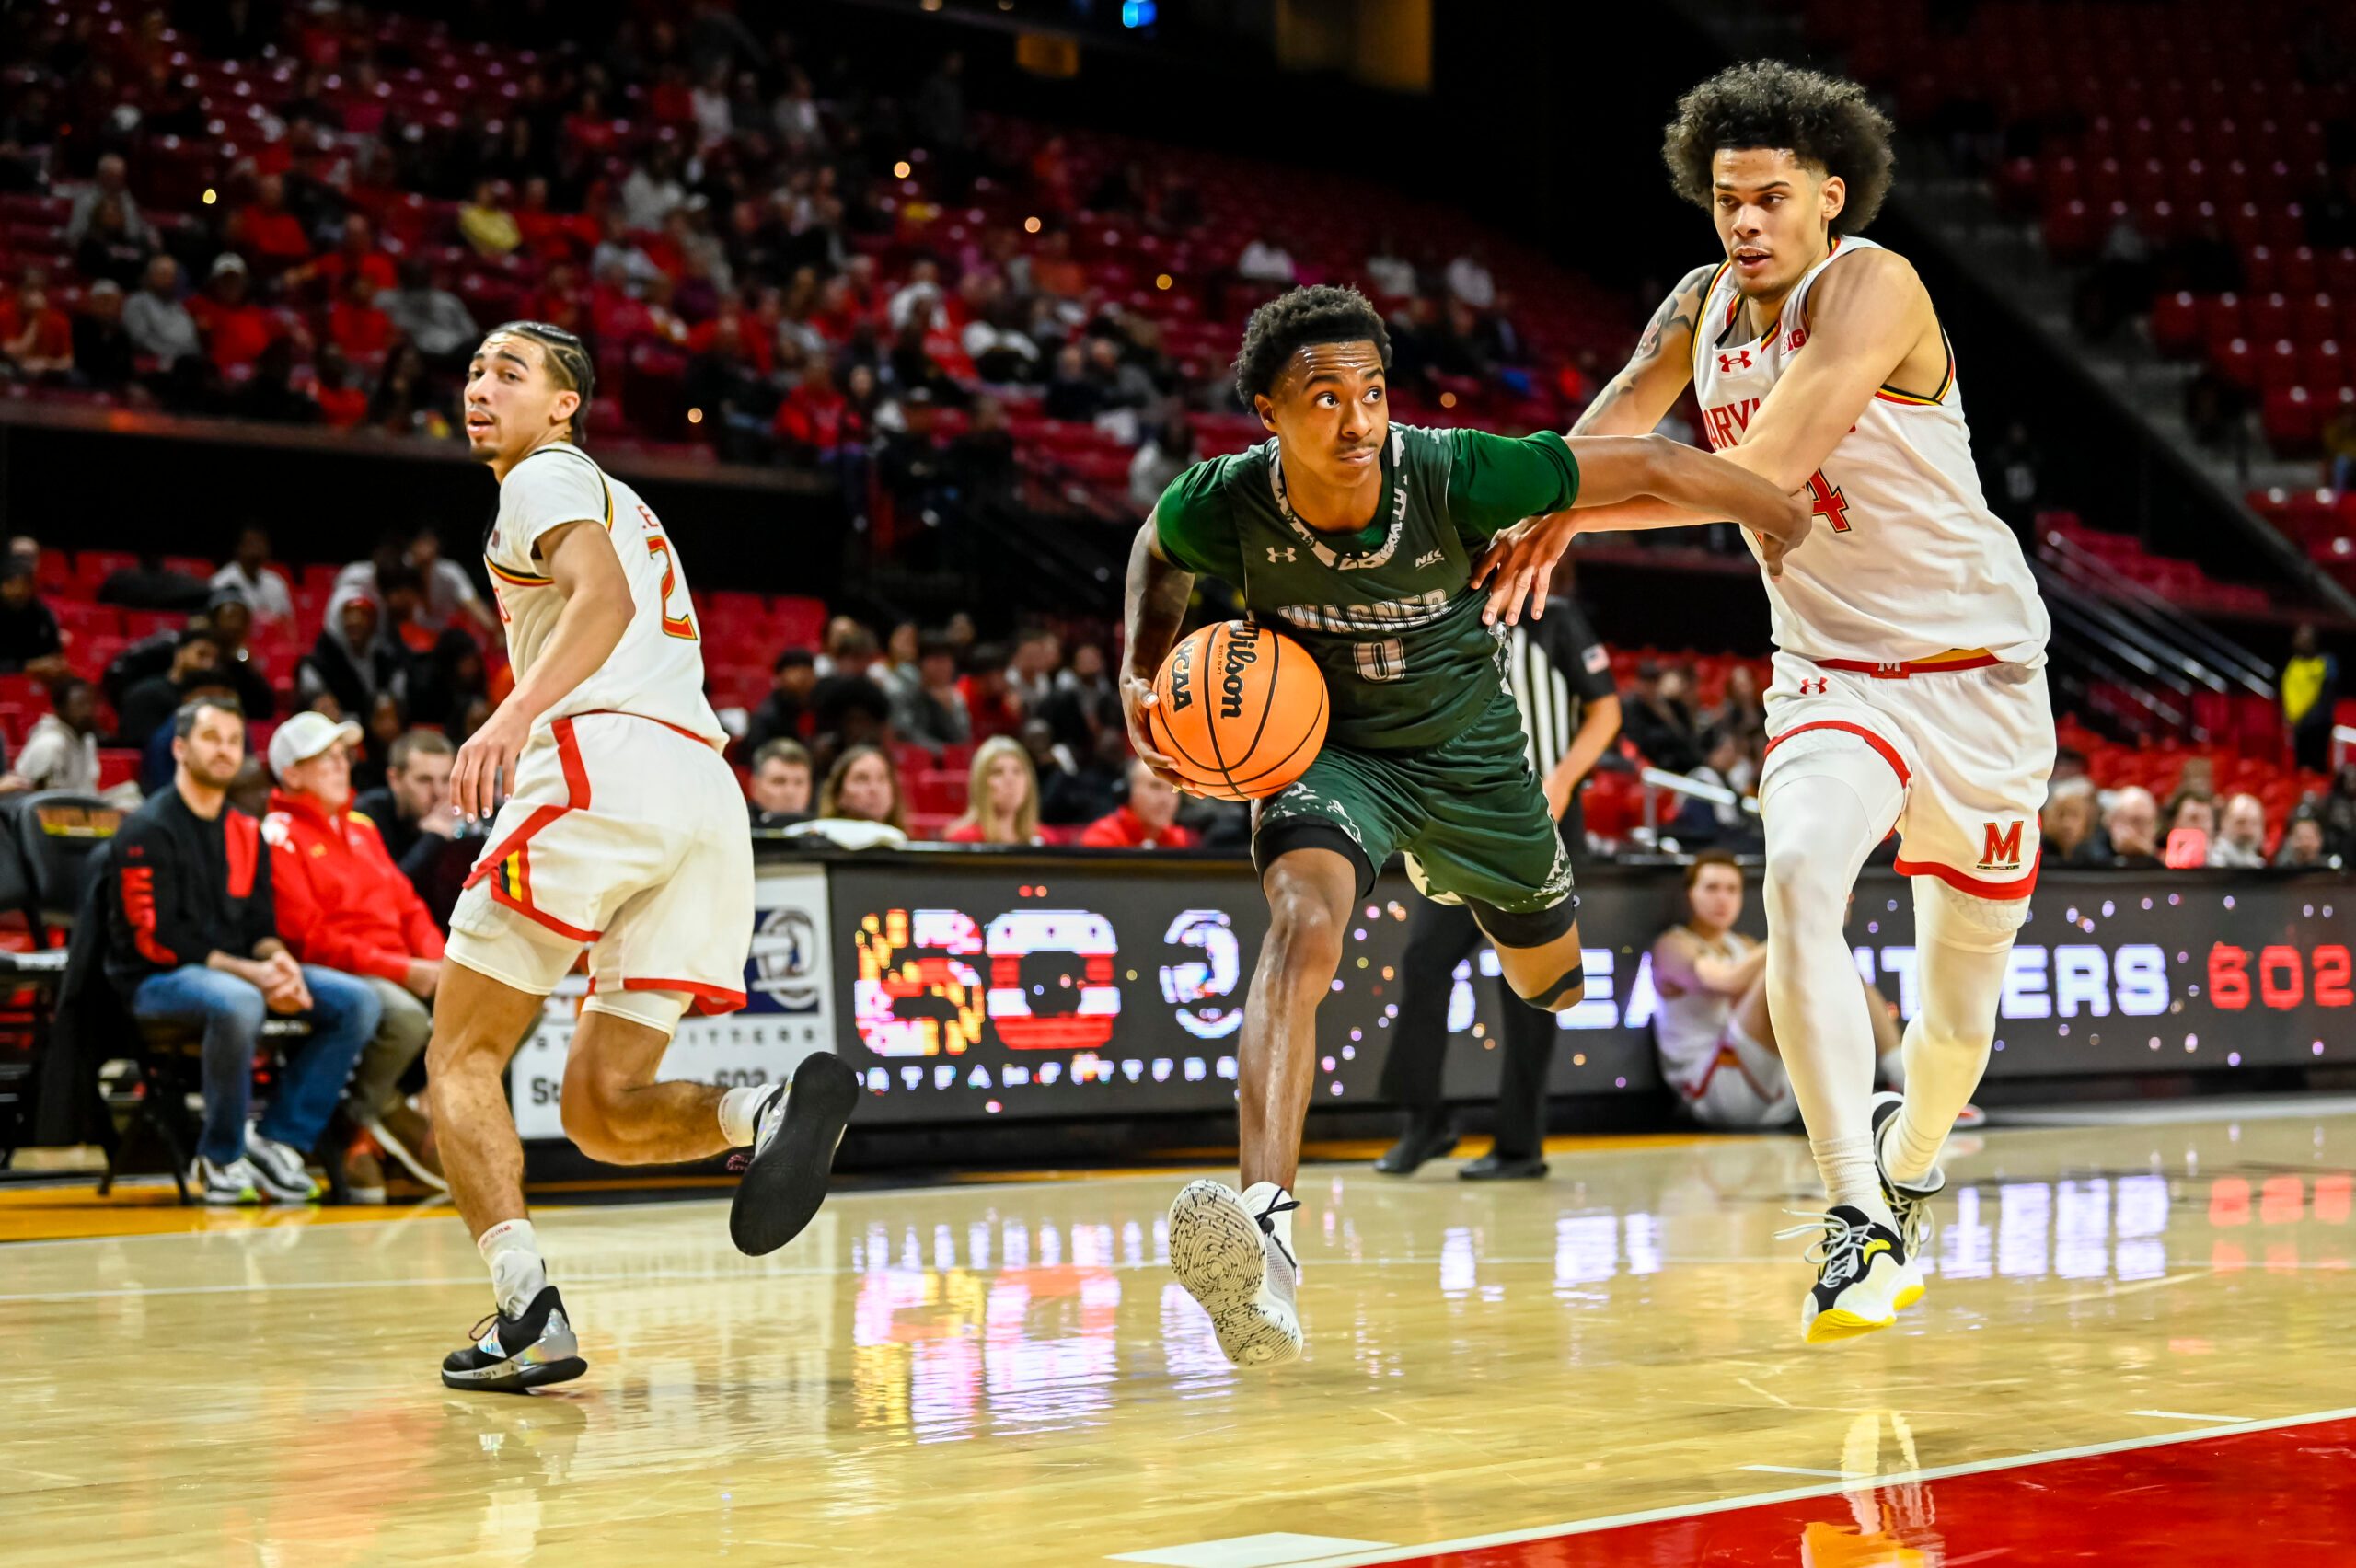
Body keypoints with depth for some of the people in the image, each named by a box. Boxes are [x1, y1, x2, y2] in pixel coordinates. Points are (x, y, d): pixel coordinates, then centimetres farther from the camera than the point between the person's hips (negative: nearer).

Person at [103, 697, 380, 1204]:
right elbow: (156, 938, -14)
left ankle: (276, 1139, -12)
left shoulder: (246, 833, 16)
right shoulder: (147, 830, -7)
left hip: (240, 971, 7)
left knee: (356, 1001, -11)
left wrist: (279, 961, -12)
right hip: (156, 981, -7)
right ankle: (219, 1159, -20)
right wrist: (250, 973, -21)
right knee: (238, 1004, -40)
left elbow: (261, 925, 14)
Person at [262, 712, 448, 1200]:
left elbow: (408, 904, 20)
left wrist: (435, 961, -2)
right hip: (334, 977, -8)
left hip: (402, 972, 8)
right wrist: (400, 970, -19)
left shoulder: (361, 827, 22)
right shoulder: (279, 836, -4)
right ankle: (366, 1115, -9)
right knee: (405, 1015, -37)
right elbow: (308, 938, -13)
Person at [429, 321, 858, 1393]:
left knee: (462, 1057, 2)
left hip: (603, 763, -8)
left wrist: (513, 715, -26)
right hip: (706, 790, 8)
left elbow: (606, 597, -12)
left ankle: (527, 1310, -16)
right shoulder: (623, 507, 35)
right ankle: (772, 1106, -24)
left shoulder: (549, 476, 8)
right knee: (601, 1109, 6)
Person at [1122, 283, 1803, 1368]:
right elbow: (1156, 550, 4)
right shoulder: (1223, 508, -24)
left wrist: (1801, 524, -7)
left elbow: (1651, 466, -19)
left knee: (1558, 983, 21)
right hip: (1325, 749, -1)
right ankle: (1265, 1228, -46)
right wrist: (1142, 677, -11)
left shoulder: (1456, 476, -31)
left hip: (1467, 753, 1)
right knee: (1303, 923, -33)